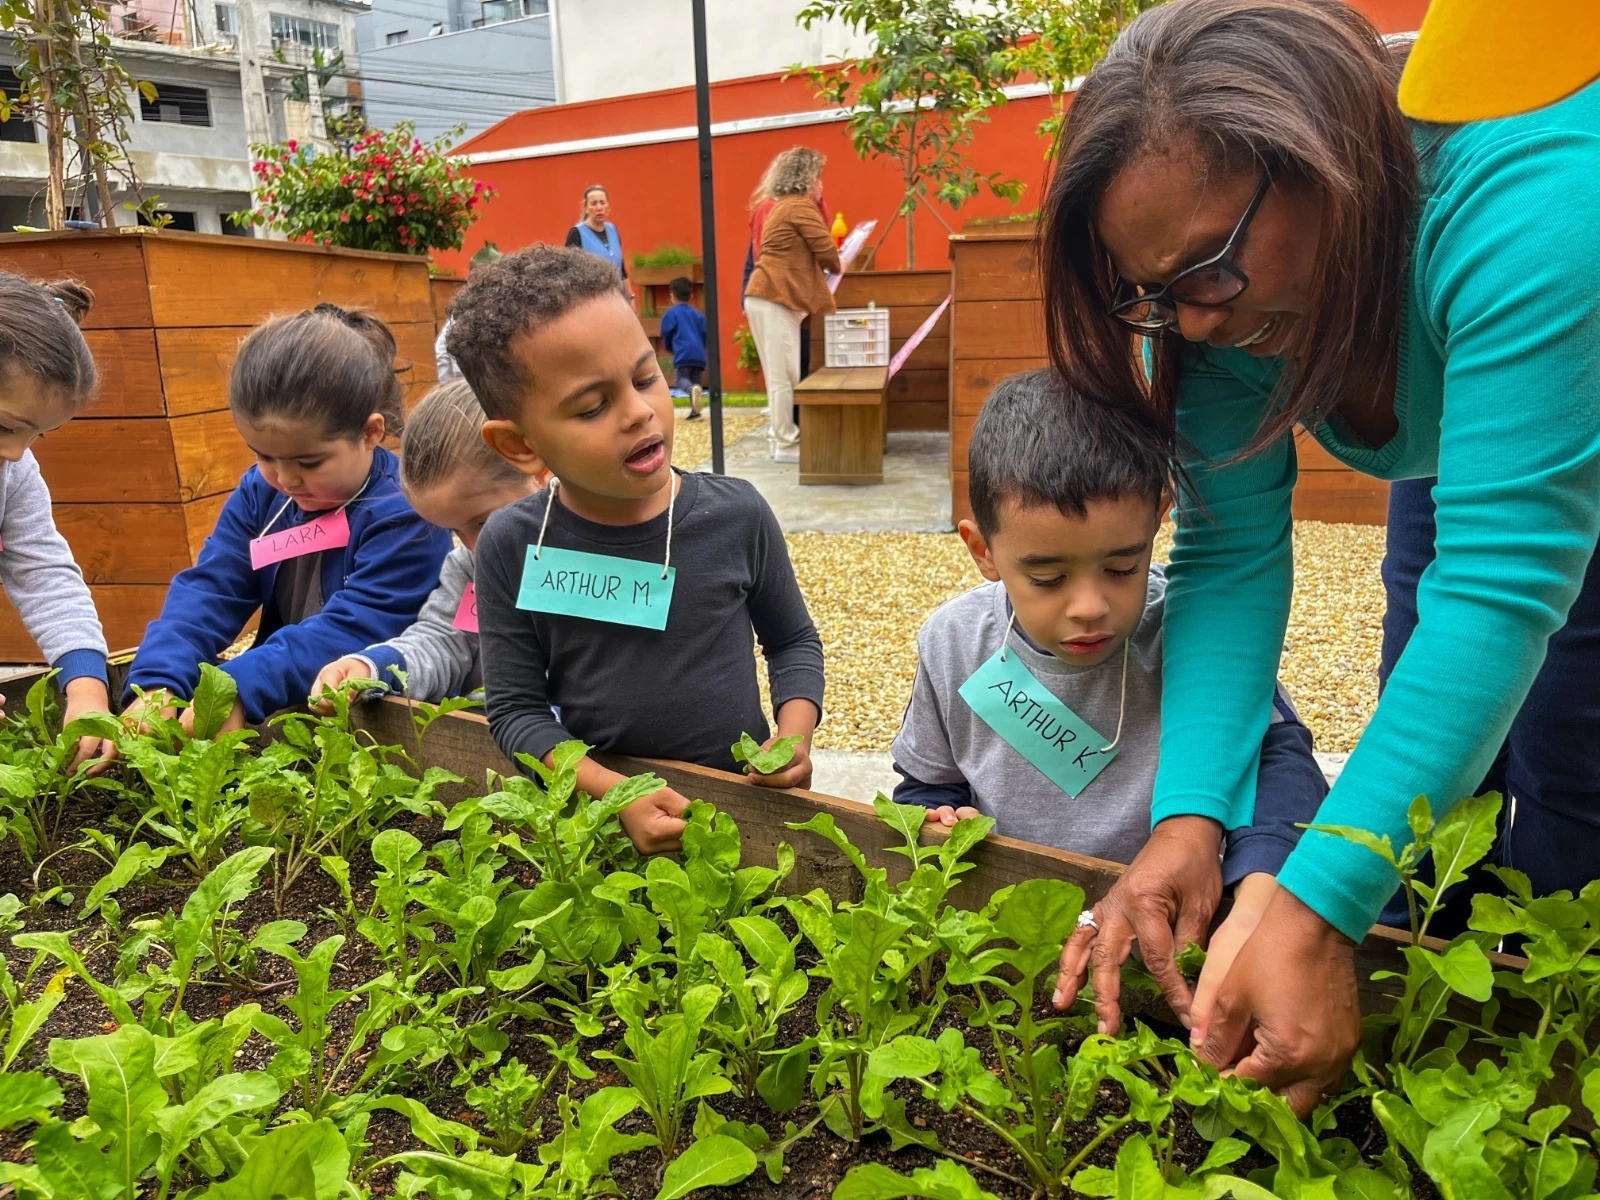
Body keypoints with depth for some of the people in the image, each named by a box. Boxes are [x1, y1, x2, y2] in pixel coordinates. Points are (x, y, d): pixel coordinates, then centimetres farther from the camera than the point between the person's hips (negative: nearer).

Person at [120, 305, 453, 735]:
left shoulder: (405, 515, -18)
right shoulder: (260, 492, 5)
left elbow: (354, 633, -25)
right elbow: (205, 591, -2)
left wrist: (239, 691, -34)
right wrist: (157, 684, -19)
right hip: (280, 715, 7)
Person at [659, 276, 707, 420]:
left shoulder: (671, 314, 4)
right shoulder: (698, 314, 17)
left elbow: (666, 336, 5)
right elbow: (706, 335, 14)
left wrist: (671, 350, 24)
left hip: (683, 354, -4)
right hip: (699, 354, 4)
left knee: (681, 379, -5)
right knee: (695, 381, 12)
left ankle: (692, 389, -40)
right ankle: (695, 412, 0)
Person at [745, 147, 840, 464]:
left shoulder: (784, 205, 23)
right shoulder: (801, 206, -9)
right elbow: (826, 250, -8)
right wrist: (837, 267, 11)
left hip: (771, 298, 10)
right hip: (774, 299, -10)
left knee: (781, 374, 13)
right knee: (784, 375, -6)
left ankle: (781, 437, 18)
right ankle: (786, 445, -2)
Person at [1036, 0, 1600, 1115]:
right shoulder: (1220, 302, -23)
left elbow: (1501, 584, -46)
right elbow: (1233, 555, -22)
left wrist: (1318, 914, -48)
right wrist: (1189, 816, -35)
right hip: (1457, 475, 4)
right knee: (1427, 784, 3)